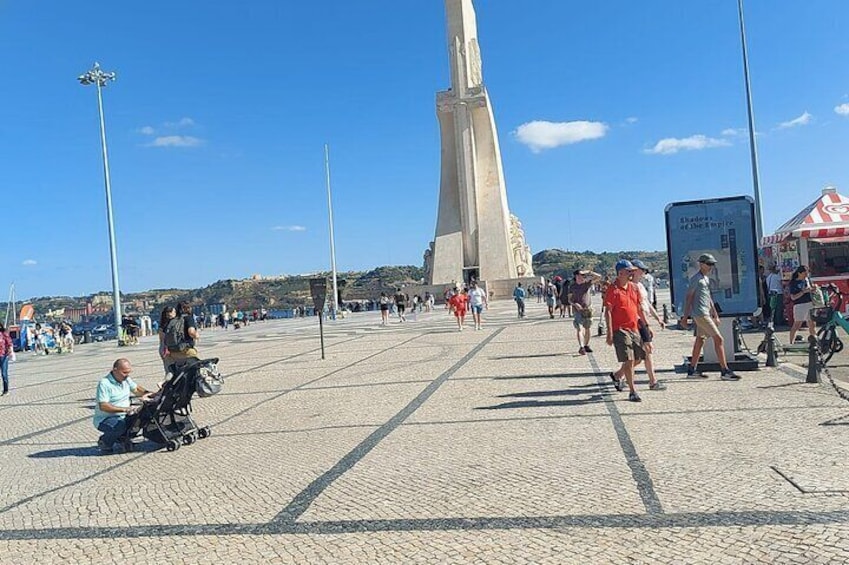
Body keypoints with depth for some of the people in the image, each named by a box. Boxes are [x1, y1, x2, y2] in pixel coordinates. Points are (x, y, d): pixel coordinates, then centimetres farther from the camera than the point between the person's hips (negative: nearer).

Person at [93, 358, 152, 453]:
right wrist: (124, 409, -33)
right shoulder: (104, 384, -19)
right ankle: (103, 443, -5)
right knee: (121, 426, -35)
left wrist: (145, 394, -3)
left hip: (123, 417, 8)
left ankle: (122, 438, 9)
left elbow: (136, 389, 20)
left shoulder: (126, 379, 5)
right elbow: (103, 406, -26)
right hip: (104, 420, -8)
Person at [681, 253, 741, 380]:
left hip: (706, 314, 10)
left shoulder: (706, 278, 18)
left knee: (700, 340, 11)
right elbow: (689, 297, -12)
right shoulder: (696, 278, -11)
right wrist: (685, 316, -13)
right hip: (700, 314, -10)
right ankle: (725, 371, -8)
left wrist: (715, 314, 22)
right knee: (718, 339, -10)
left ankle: (692, 370, 16)